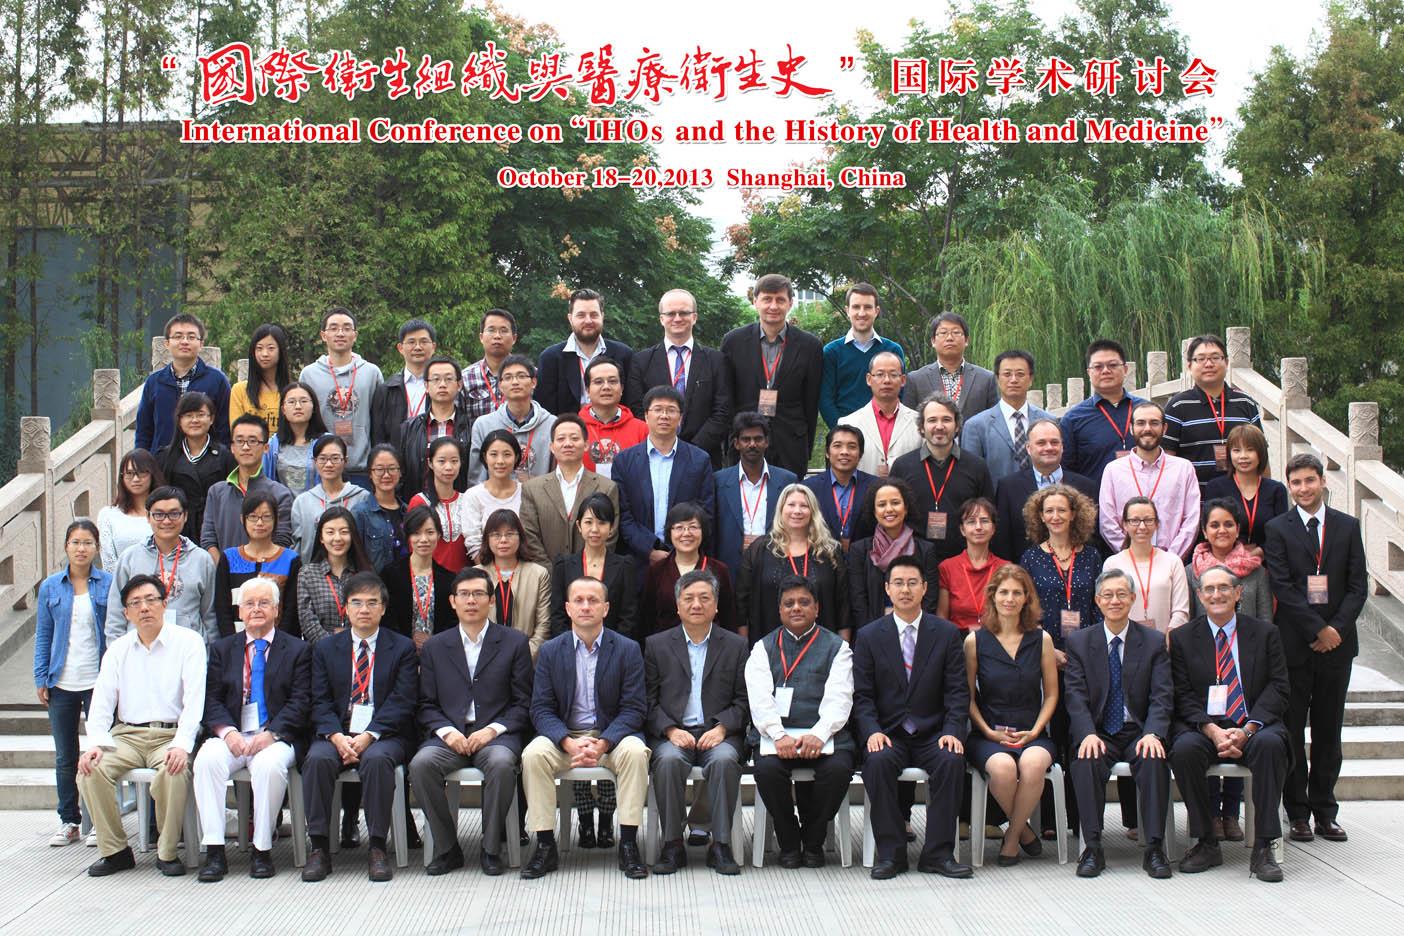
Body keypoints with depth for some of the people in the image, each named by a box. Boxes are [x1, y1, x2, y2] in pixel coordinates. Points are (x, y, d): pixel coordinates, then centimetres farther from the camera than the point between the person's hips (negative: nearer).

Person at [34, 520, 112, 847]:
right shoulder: (50, 587, 6)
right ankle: (69, 822, 20)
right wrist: (41, 678, 3)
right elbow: (43, 635, 10)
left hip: (98, 681, -2)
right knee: (65, 757, 9)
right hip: (62, 684, 2)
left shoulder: (108, 584, -1)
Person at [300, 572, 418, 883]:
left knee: (377, 759, -35)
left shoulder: (402, 648, 8)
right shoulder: (325, 648, 15)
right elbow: (320, 702, 6)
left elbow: (401, 703, -3)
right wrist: (337, 736, -14)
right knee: (317, 759, -30)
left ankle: (377, 848, -27)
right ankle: (319, 848, -23)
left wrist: (369, 736, -17)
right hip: (337, 734, 2)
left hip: (385, 735, -2)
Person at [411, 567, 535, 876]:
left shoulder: (514, 642, 9)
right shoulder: (435, 647, 15)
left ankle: (491, 849, -18)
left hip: (496, 735, -2)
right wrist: (447, 731, -9)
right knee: (421, 764, -29)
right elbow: (427, 705, 11)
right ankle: (447, 848, -14)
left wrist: (493, 730, -11)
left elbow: (523, 703, 5)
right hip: (450, 736, 2)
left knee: (501, 763, -35)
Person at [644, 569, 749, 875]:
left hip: (718, 734, 0)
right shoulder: (657, 645, 12)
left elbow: (744, 701, 7)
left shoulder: (736, 645, 13)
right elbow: (649, 701, 6)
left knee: (724, 760, -33)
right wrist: (671, 730, -11)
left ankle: (721, 846, -24)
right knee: (668, 760, -33)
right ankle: (673, 846, -22)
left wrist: (721, 728, -10)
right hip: (671, 734, 0)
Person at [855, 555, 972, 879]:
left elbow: (957, 691, 3)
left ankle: (938, 853, -20)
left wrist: (952, 731, -14)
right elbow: (862, 695, 2)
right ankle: (890, 852, -21)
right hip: (888, 734, 0)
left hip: (932, 734, 0)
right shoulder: (868, 636, 6)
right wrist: (872, 732, -15)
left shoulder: (947, 633, 7)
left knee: (952, 761, -30)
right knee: (878, 762, -32)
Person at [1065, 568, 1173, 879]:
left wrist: (1153, 733, -20)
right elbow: (1076, 696, -2)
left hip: (1139, 732, 0)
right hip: (1098, 733, 0)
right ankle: (1092, 848, -25)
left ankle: (1154, 848, -25)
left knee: (1154, 760, -32)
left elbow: (1162, 696, -1)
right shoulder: (1079, 642, 7)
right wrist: (1088, 734, -20)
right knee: (1086, 762, -32)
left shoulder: (1154, 642, 7)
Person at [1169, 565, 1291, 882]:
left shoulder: (1266, 633, 9)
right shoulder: (1182, 638, 9)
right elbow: (1183, 696, 2)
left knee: (1271, 743, -34)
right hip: (1203, 727, 0)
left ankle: (1263, 848, -28)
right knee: (1185, 749, -33)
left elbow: (1278, 688, 1)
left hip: (1252, 728, 0)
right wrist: (1212, 731, -16)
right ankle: (1206, 844, -19)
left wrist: (1248, 729, -15)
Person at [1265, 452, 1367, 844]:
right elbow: (1283, 587, -7)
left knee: (1328, 730, 8)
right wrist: (1317, 630, -13)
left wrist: (1337, 628, -9)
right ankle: (1297, 812, 9)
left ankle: (1325, 811, 15)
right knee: (1292, 730, 2)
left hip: (1336, 641, 2)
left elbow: (1358, 586, 4)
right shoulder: (1278, 529, 1)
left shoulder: (1348, 527, 8)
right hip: (1294, 643, -2)